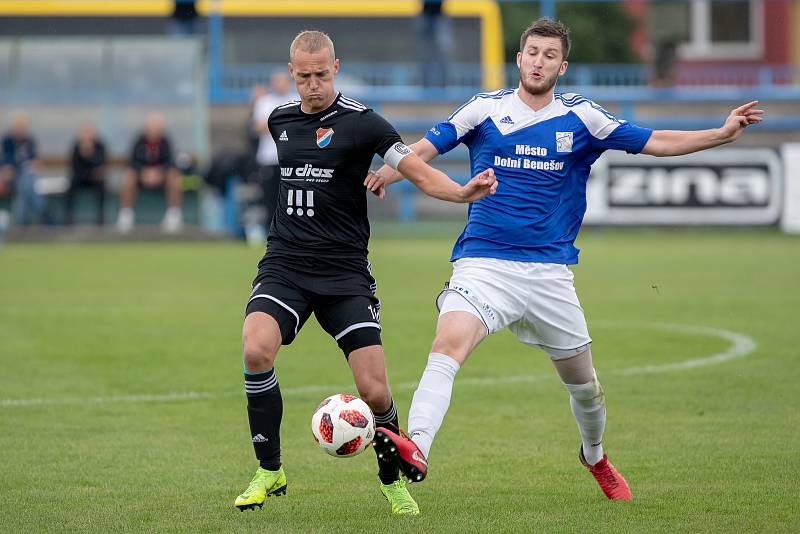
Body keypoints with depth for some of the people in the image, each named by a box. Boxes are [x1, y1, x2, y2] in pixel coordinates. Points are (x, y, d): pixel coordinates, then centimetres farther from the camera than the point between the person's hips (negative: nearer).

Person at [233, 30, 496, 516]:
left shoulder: (361, 122, -6)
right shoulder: (280, 119, 10)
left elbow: (419, 172, -13)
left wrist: (463, 192, -32)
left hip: (345, 274, -3)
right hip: (285, 266, 3)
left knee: (375, 390, -9)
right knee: (256, 350, -25)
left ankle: (393, 479, 20)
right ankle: (270, 471, -9)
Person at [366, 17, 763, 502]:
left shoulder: (581, 117, 5)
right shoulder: (485, 109, 2)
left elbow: (655, 142, 9)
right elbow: (425, 149, 2)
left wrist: (723, 133, 1)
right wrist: (384, 174, -17)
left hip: (549, 271, 2)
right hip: (483, 263, -2)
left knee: (583, 382, 13)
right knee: (448, 344, -29)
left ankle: (595, 457, 43)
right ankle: (416, 450, -43)